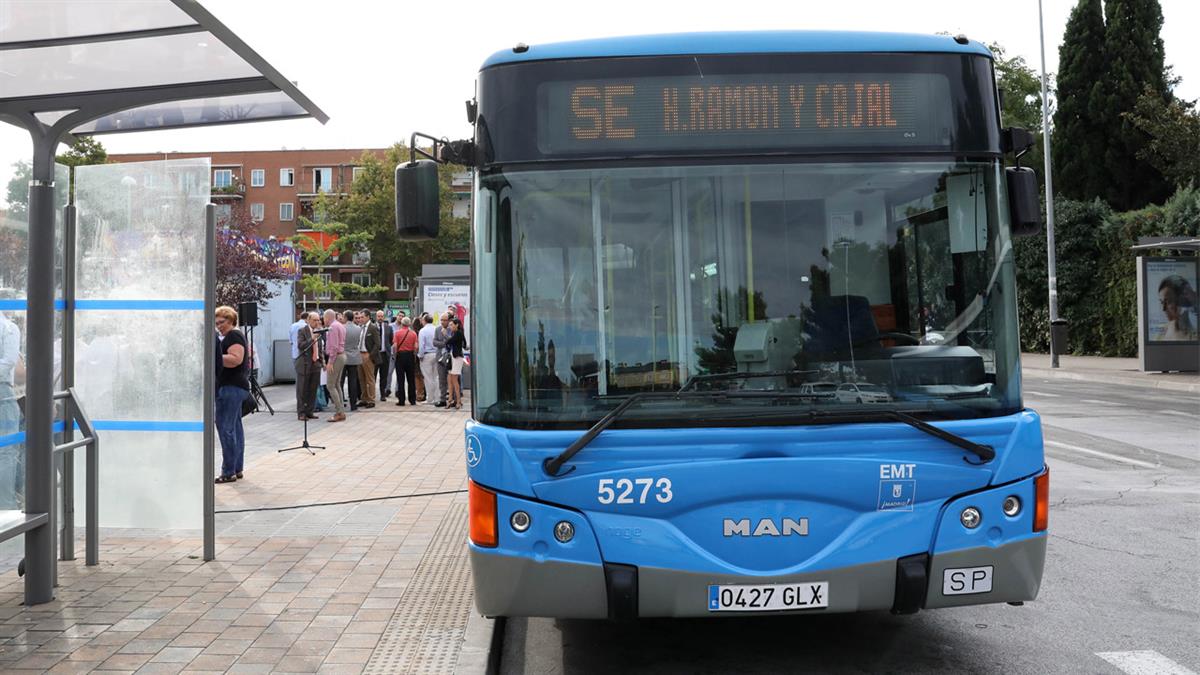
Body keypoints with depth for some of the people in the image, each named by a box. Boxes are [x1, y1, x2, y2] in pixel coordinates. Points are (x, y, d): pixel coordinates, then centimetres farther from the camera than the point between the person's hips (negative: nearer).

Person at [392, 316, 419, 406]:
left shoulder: (397, 332, -4)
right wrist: (414, 356, 7)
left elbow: (395, 345, -9)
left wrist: (395, 355, 3)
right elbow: (416, 346, -4)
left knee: (400, 379, 1)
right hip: (410, 355, 2)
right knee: (411, 379, 7)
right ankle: (412, 400, 9)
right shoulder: (413, 333, -1)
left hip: (400, 355, -1)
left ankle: (401, 400, 1)